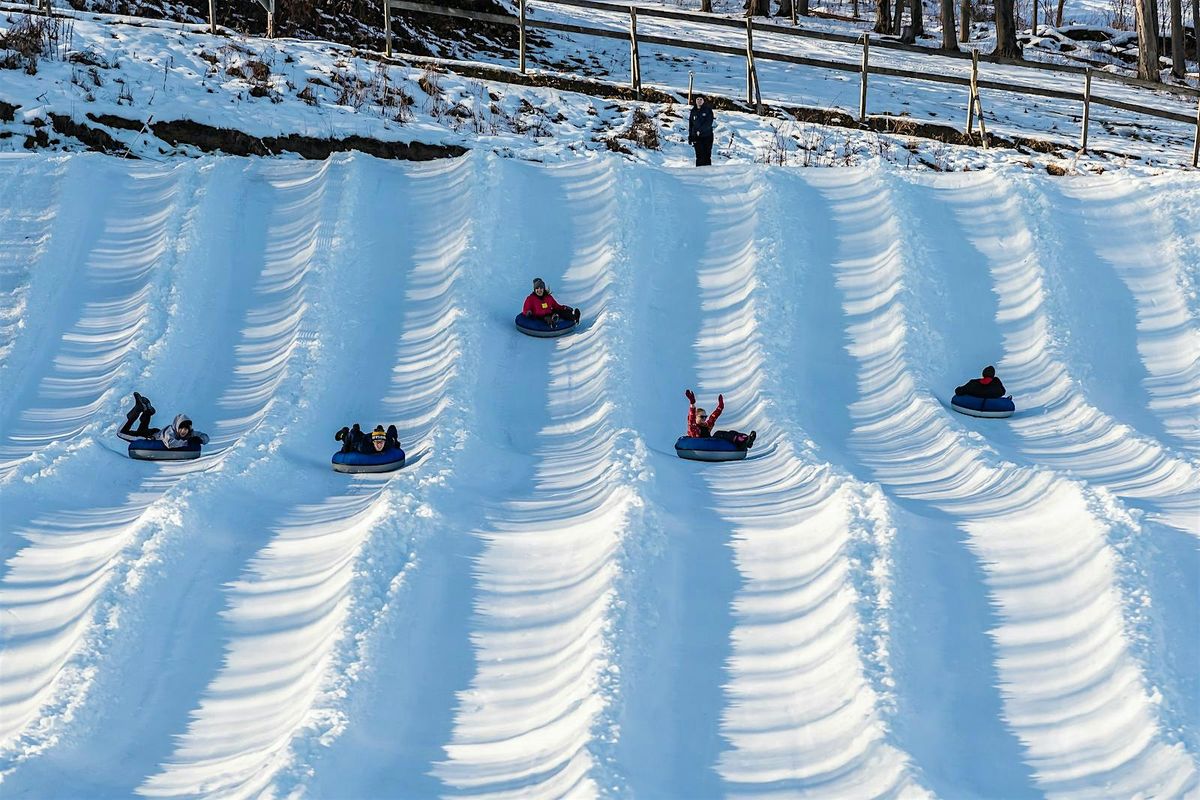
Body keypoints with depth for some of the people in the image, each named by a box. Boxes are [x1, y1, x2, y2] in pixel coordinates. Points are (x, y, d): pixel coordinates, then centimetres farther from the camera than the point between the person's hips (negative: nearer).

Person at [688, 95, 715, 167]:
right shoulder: (693, 111, 11)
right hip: (697, 137, 3)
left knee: (707, 155, -3)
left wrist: (700, 130, -21)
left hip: (707, 136, -3)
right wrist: (690, 137, 10)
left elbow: (709, 123, -12)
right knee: (699, 156, -1)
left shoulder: (708, 110, -1)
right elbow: (690, 125, 15)